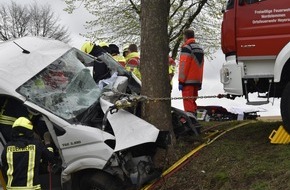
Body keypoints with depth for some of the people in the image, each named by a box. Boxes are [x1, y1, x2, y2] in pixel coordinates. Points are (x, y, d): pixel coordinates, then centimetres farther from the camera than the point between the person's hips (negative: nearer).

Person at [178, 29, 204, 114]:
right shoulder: (200, 48, 16)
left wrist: (181, 81, -13)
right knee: (193, 101, 15)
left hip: (188, 81, -8)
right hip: (197, 81, 8)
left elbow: (183, 66, -15)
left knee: (188, 101, -7)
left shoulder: (186, 47, -10)